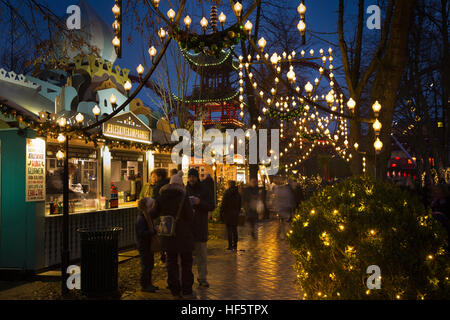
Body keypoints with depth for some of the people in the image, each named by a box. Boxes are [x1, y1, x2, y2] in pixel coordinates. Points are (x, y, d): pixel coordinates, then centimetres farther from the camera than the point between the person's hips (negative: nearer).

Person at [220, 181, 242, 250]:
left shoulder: (227, 193, -12)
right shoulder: (237, 193, 5)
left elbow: (223, 204, -11)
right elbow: (239, 205, 12)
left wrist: (221, 213, -5)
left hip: (228, 213, -5)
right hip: (236, 213, 5)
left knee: (229, 229, -2)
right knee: (234, 229, 12)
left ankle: (230, 245, -2)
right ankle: (235, 245, 17)